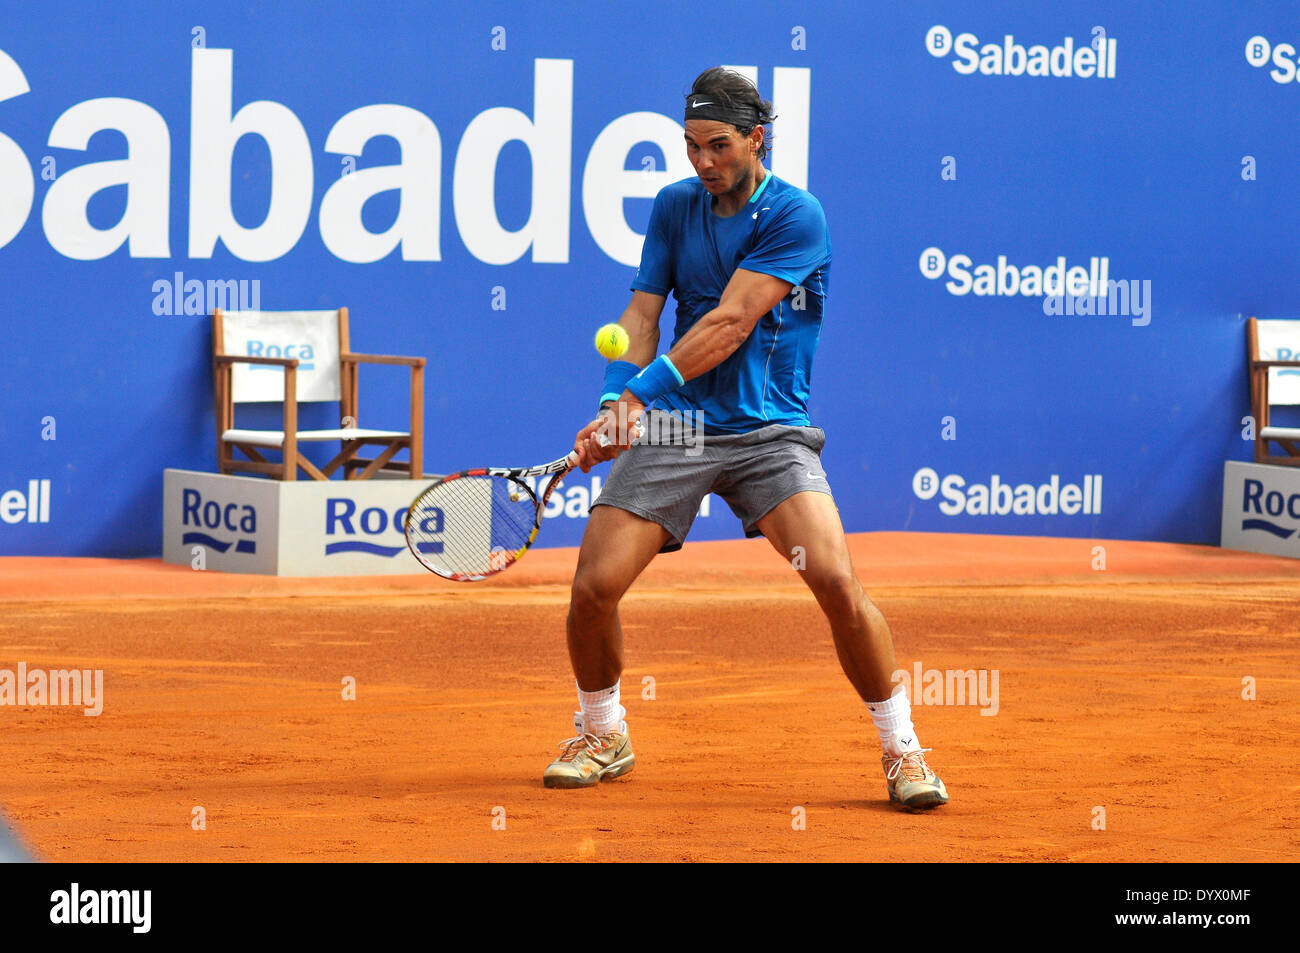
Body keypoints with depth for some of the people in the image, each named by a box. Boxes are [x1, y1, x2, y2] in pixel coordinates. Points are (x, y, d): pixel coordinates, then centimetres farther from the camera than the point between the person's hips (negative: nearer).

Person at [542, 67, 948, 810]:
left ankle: (902, 749, -5)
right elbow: (642, 313, 5)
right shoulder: (674, 206, 8)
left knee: (838, 582, -22)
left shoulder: (796, 217, -10)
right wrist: (618, 401, -13)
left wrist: (640, 391, -20)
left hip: (769, 432, -4)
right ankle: (602, 735, 19)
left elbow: (727, 325, -16)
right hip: (673, 427, 4)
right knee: (595, 586, -8)